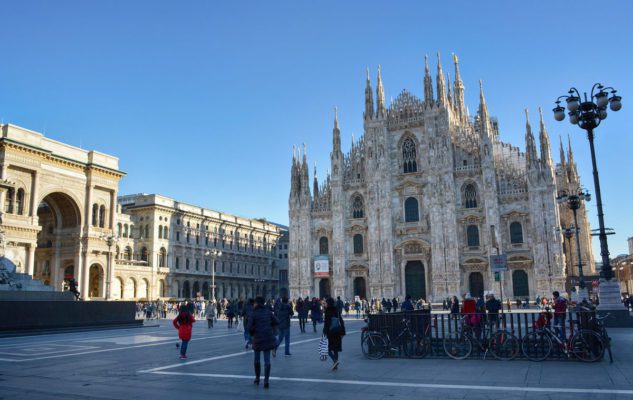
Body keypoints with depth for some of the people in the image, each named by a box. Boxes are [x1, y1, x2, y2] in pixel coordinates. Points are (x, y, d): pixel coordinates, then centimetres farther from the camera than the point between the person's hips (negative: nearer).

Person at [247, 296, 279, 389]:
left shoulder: (254, 314, -10)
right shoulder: (268, 312, 2)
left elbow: (249, 327, -13)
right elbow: (276, 322, 5)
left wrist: (252, 334, 7)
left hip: (258, 338, -2)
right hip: (268, 337, 2)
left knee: (257, 358, 18)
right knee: (267, 359, 2)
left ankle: (257, 378, 29)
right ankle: (266, 380, -8)